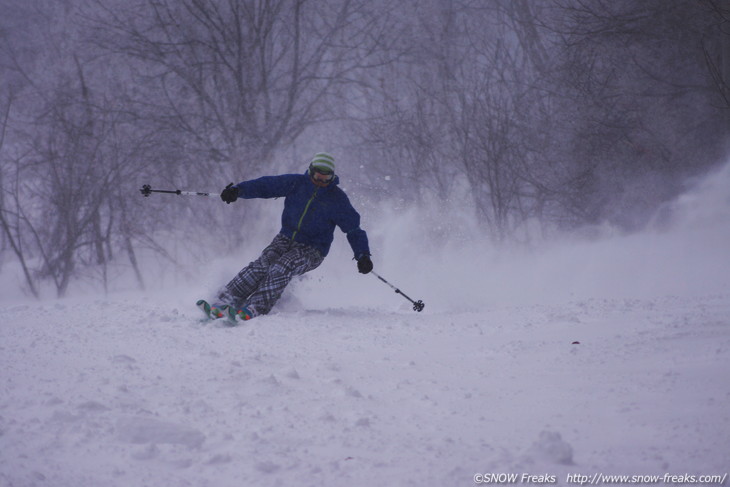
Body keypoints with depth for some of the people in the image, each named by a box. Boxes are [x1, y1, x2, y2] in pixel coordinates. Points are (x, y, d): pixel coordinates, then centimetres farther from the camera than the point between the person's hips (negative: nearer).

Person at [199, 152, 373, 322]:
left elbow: (353, 228, 0)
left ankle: (254, 310, -39)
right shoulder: (296, 183, 0)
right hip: (285, 238, 3)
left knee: (281, 269, -30)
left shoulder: (337, 198, -4)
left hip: (311, 250, -3)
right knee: (262, 265, -24)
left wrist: (363, 255, -13)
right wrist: (238, 190, -21)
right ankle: (225, 301, -29)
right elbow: (266, 185, -5)